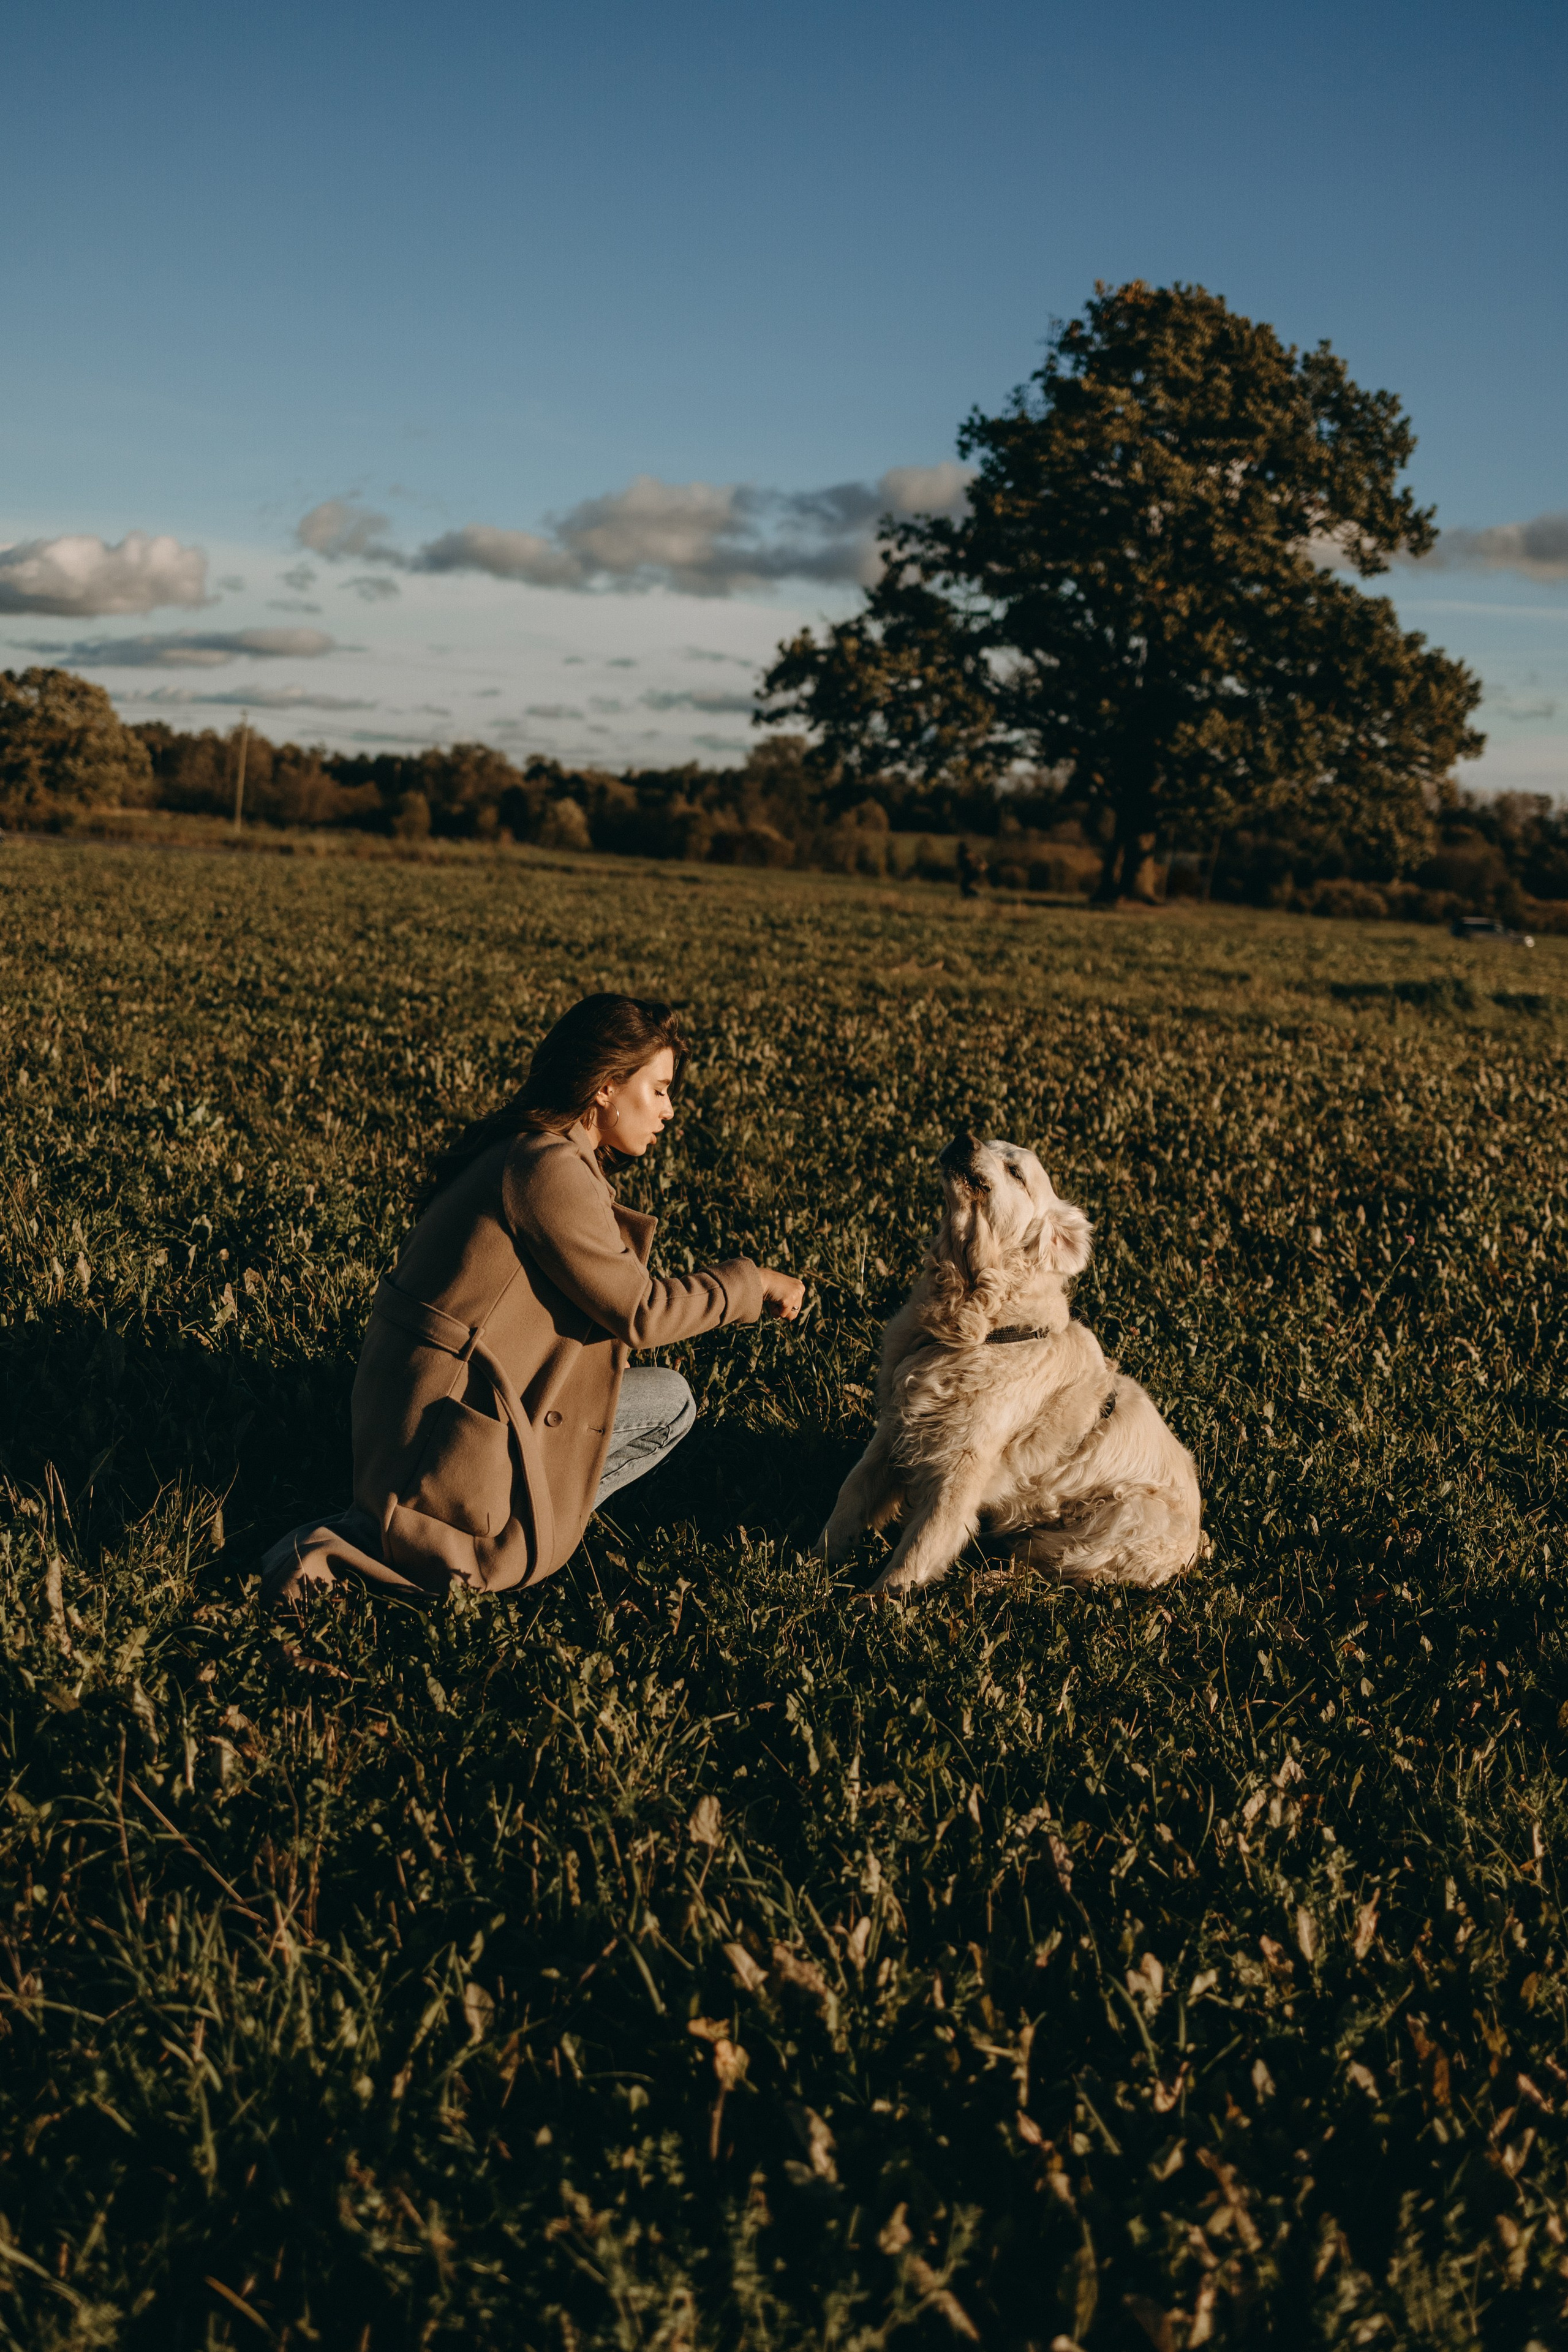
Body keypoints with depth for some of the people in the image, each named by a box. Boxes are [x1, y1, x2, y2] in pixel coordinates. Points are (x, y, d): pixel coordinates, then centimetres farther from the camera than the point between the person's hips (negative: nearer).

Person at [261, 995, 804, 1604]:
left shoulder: (518, 1147, 10)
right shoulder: (551, 1170, -21)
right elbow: (637, 1313, -16)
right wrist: (749, 1282, -4)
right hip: (450, 1414, -10)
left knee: (667, 1398, 16)